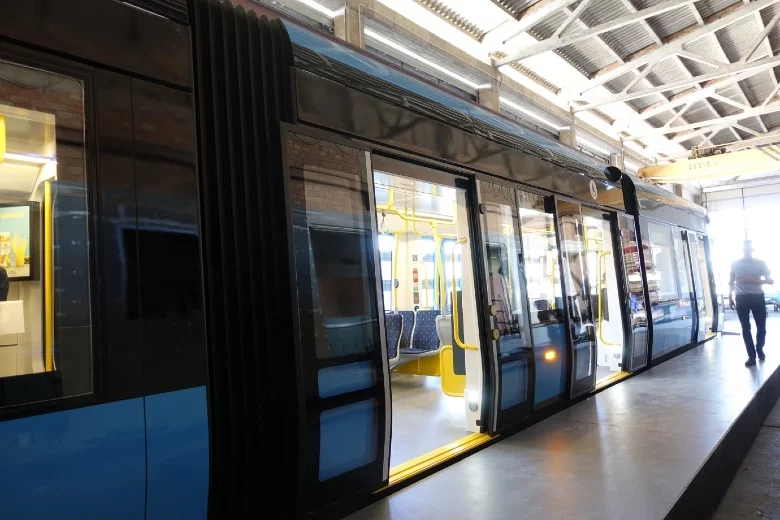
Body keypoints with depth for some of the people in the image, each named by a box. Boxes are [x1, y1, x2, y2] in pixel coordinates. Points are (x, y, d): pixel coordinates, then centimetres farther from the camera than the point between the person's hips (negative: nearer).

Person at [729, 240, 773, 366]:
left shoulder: (760, 263, 4)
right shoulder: (735, 264, 7)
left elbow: (771, 281, -2)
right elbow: (731, 281, 14)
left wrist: (753, 280, -17)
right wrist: (730, 296, 7)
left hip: (757, 297, 0)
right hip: (742, 298, 0)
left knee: (761, 326, 5)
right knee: (746, 328, 1)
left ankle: (759, 349, 30)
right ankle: (751, 356, 6)